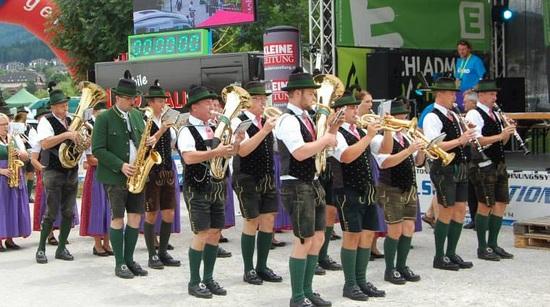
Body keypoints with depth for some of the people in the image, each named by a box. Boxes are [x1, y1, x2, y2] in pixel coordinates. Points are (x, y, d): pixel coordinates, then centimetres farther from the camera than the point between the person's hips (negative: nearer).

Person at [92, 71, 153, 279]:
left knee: (135, 216, 6)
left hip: (136, 175, 6)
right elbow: (98, 150, -11)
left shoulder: (137, 115, 11)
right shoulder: (104, 118, -7)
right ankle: (119, 263, 8)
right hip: (115, 176, -5)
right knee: (118, 218, 0)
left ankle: (129, 259, 16)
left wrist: (149, 142, -3)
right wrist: (121, 166, -19)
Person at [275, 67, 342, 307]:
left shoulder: (305, 117, 13)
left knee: (318, 238, 12)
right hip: (296, 186, -10)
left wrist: (331, 132, 6)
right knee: (304, 241, -5)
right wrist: (325, 139, -15)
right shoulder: (288, 120, -16)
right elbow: (300, 153, -27)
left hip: (312, 184, 10)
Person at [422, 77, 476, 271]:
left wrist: (467, 136, -1)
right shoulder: (432, 118, -12)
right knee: (447, 212, -3)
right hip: (443, 170, -8)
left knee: (460, 210, 9)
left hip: (459, 168, 8)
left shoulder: (453, 116, 15)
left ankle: (451, 253, 20)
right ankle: (439, 258, 7)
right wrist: (460, 140, -26)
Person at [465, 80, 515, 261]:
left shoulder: (494, 115, 17)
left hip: (499, 164, 8)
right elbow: (477, 141, -21)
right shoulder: (474, 114, -9)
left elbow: (501, 142, 18)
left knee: (501, 204, 9)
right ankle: (482, 248, 5)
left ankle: (493, 244, 18)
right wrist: (500, 135, -23)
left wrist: (508, 132, -1)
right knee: (485, 206, -4)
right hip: (483, 166, -8)